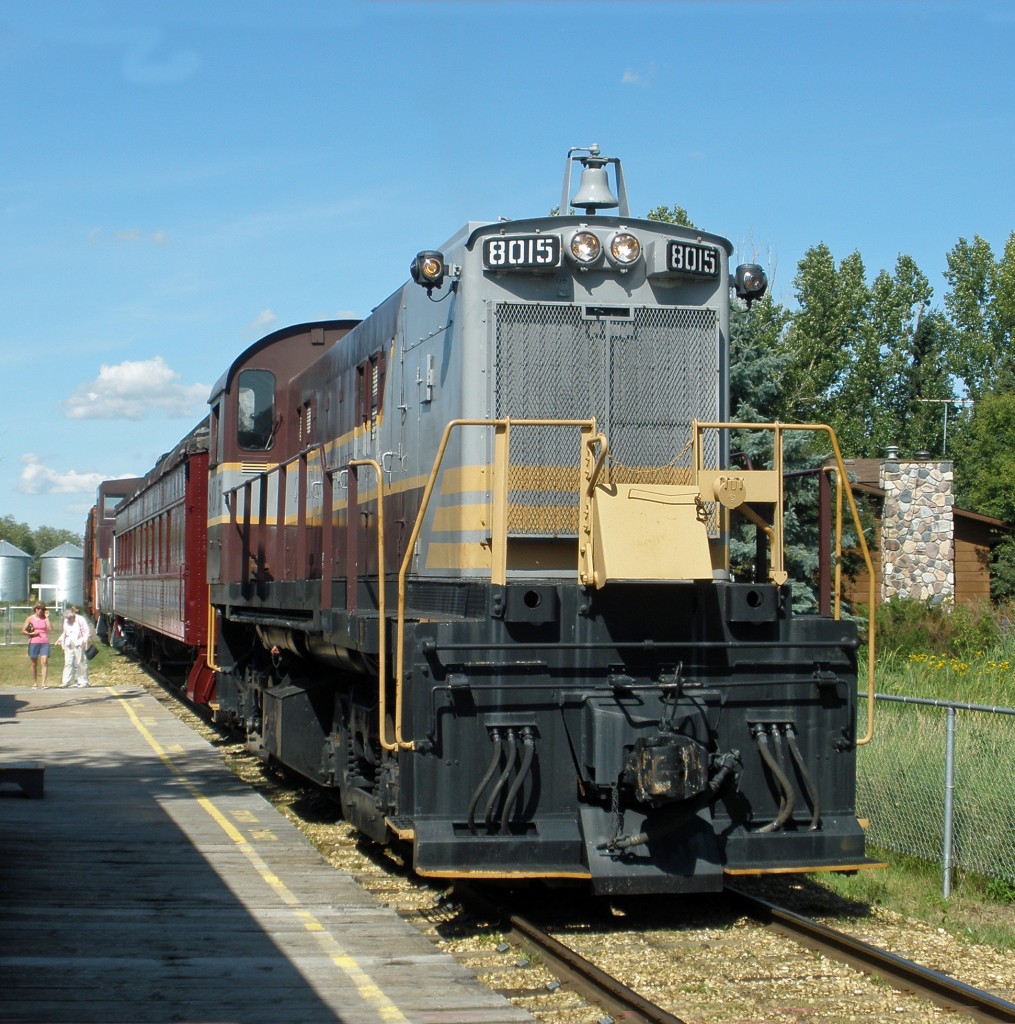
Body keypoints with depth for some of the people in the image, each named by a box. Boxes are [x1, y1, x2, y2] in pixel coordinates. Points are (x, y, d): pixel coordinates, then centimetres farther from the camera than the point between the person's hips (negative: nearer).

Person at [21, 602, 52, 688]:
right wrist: (31, 634, -10)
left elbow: (49, 628, -7)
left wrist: (47, 617, -5)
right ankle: (34, 683, 19)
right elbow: (23, 630, 5)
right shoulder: (30, 618, 6)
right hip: (34, 643, 0)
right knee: (34, 664, 7)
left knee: (44, 662, -15)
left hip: (44, 643, 0)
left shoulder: (45, 618, 8)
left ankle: (43, 683, -19)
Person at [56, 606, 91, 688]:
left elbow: (87, 632, -4)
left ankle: (83, 681, 2)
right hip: (69, 645, 5)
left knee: (80, 663, -4)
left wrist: (85, 641, -15)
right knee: (68, 663, -1)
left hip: (79, 644, -5)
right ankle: (66, 681, 0)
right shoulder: (66, 621, 14)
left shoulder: (80, 620, -4)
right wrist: (60, 640, 16)